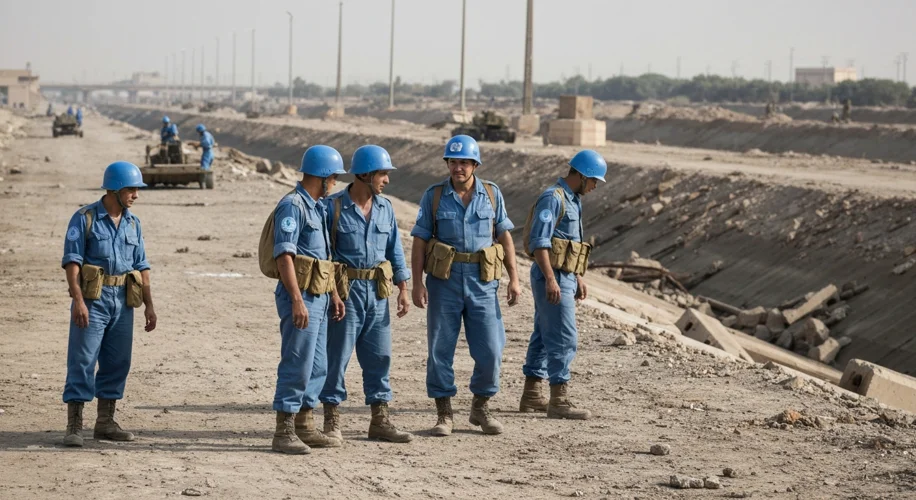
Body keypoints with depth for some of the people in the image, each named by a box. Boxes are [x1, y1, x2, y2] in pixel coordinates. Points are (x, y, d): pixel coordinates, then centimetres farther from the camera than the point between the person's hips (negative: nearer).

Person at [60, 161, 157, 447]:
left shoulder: (133, 223, 13)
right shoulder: (84, 219, -4)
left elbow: (141, 266, 16)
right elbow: (72, 261, -10)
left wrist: (149, 305, 11)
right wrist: (78, 300, -20)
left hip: (123, 300, 6)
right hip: (93, 298, -6)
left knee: (117, 362, 7)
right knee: (82, 361, -6)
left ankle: (105, 423, 17)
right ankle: (74, 426, -5)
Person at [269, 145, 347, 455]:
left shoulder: (317, 208, 17)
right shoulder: (292, 206, -13)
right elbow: (284, 255, -20)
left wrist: (334, 295, 22)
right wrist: (297, 301, -26)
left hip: (319, 296, 10)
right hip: (300, 297, -10)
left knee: (317, 367, 13)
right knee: (297, 366, -8)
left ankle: (305, 428, 20)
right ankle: (284, 433, -4)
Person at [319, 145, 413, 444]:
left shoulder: (385, 208, 8)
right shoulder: (334, 207, -8)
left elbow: (395, 251, 13)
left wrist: (403, 290, 7)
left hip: (377, 292, 5)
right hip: (345, 291, -5)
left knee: (379, 357, 7)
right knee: (337, 356, 0)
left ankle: (379, 421, 14)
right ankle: (332, 421, 9)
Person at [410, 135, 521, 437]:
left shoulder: (491, 194, 6)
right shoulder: (434, 196, 2)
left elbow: (505, 237, 7)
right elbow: (419, 242, 1)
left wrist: (514, 278, 1)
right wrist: (417, 283, -6)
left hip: (482, 280, 1)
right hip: (444, 280, -1)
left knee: (489, 352, 0)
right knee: (440, 350, 2)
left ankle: (480, 409, 19)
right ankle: (444, 414, 13)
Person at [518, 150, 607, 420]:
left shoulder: (571, 201, 16)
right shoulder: (552, 198, -15)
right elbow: (539, 241, -21)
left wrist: (579, 278, 24)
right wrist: (550, 279, -26)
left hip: (563, 278, 10)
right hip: (552, 278, -10)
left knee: (544, 336, 13)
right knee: (564, 338, -10)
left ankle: (531, 395, 19)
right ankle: (558, 401, -8)